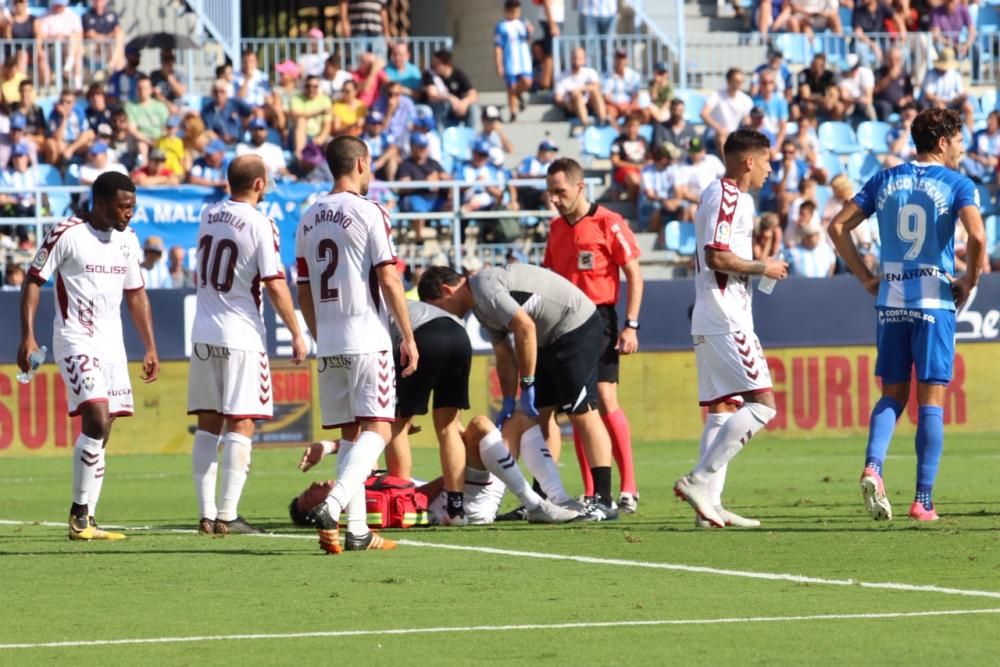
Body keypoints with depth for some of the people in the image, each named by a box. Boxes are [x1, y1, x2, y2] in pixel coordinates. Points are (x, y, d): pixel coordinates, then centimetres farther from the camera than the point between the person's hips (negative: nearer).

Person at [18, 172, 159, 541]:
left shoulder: (127, 240, 12)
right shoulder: (66, 234, -9)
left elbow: (136, 295, 21)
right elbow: (34, 281, -6)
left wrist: (150, 347, 18)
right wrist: (27, 336, -14)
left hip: (112, 344, 7)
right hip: (76, 340, -7)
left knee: (101, 434, 4)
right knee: (96, 419, -20)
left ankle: (87, 521, 8)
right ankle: (79, 515, -14)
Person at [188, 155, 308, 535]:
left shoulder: (208, 216, 7)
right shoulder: (260, 225, -11)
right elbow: (275, 285, -12)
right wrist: (296, 334, -4)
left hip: (203, 336, 6)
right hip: (242, 337, -6)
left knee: (208, 426, 9)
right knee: (240, 427, -3)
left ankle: (207, 515, 7)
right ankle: (227, 516, -7)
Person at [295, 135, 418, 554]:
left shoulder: (309, 219, 12)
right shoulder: (369, 213, -7)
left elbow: (304, 291, 15)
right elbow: (388, 280, -10)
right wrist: (408, 337, -5)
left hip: (329, 345, 6)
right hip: (367, 341, -6)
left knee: (350, 433, 10)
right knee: (376, 429, -6)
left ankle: (357, 530, 5)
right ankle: (333, 505, -26)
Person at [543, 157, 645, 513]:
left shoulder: (609, 223, -6)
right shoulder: (556, 228, 13)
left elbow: (634, 275, -7)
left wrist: (631, 326, -13)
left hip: (599, 319, -6)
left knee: (605, 400, -13)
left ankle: (629, 488, -8)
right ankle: (590, 493, 7)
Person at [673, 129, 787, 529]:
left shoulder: (726, 195, 21)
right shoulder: (728, 197, -11)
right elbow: (716, 256, -20)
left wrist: (758, 270, 15)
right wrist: (762, 267, -9)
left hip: (710, 323, 11)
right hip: (727, 320, -11)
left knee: (721, 410, 8)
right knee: (762, 403, -13)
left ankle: (710, 505, 4)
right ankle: (699, 480, -17)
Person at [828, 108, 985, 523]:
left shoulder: (885, 181, 10)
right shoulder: (956, 185, -3)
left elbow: (838, 227, 7)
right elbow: (976, 236, -19)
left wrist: (866, 278, 11)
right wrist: (970, 281, -4)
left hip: (890, 301, 4)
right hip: (934, 301, -4)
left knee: (893, 395, 13)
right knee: (931, 400, 1)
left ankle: (873, 467, -12)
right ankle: (923, 501, -1)